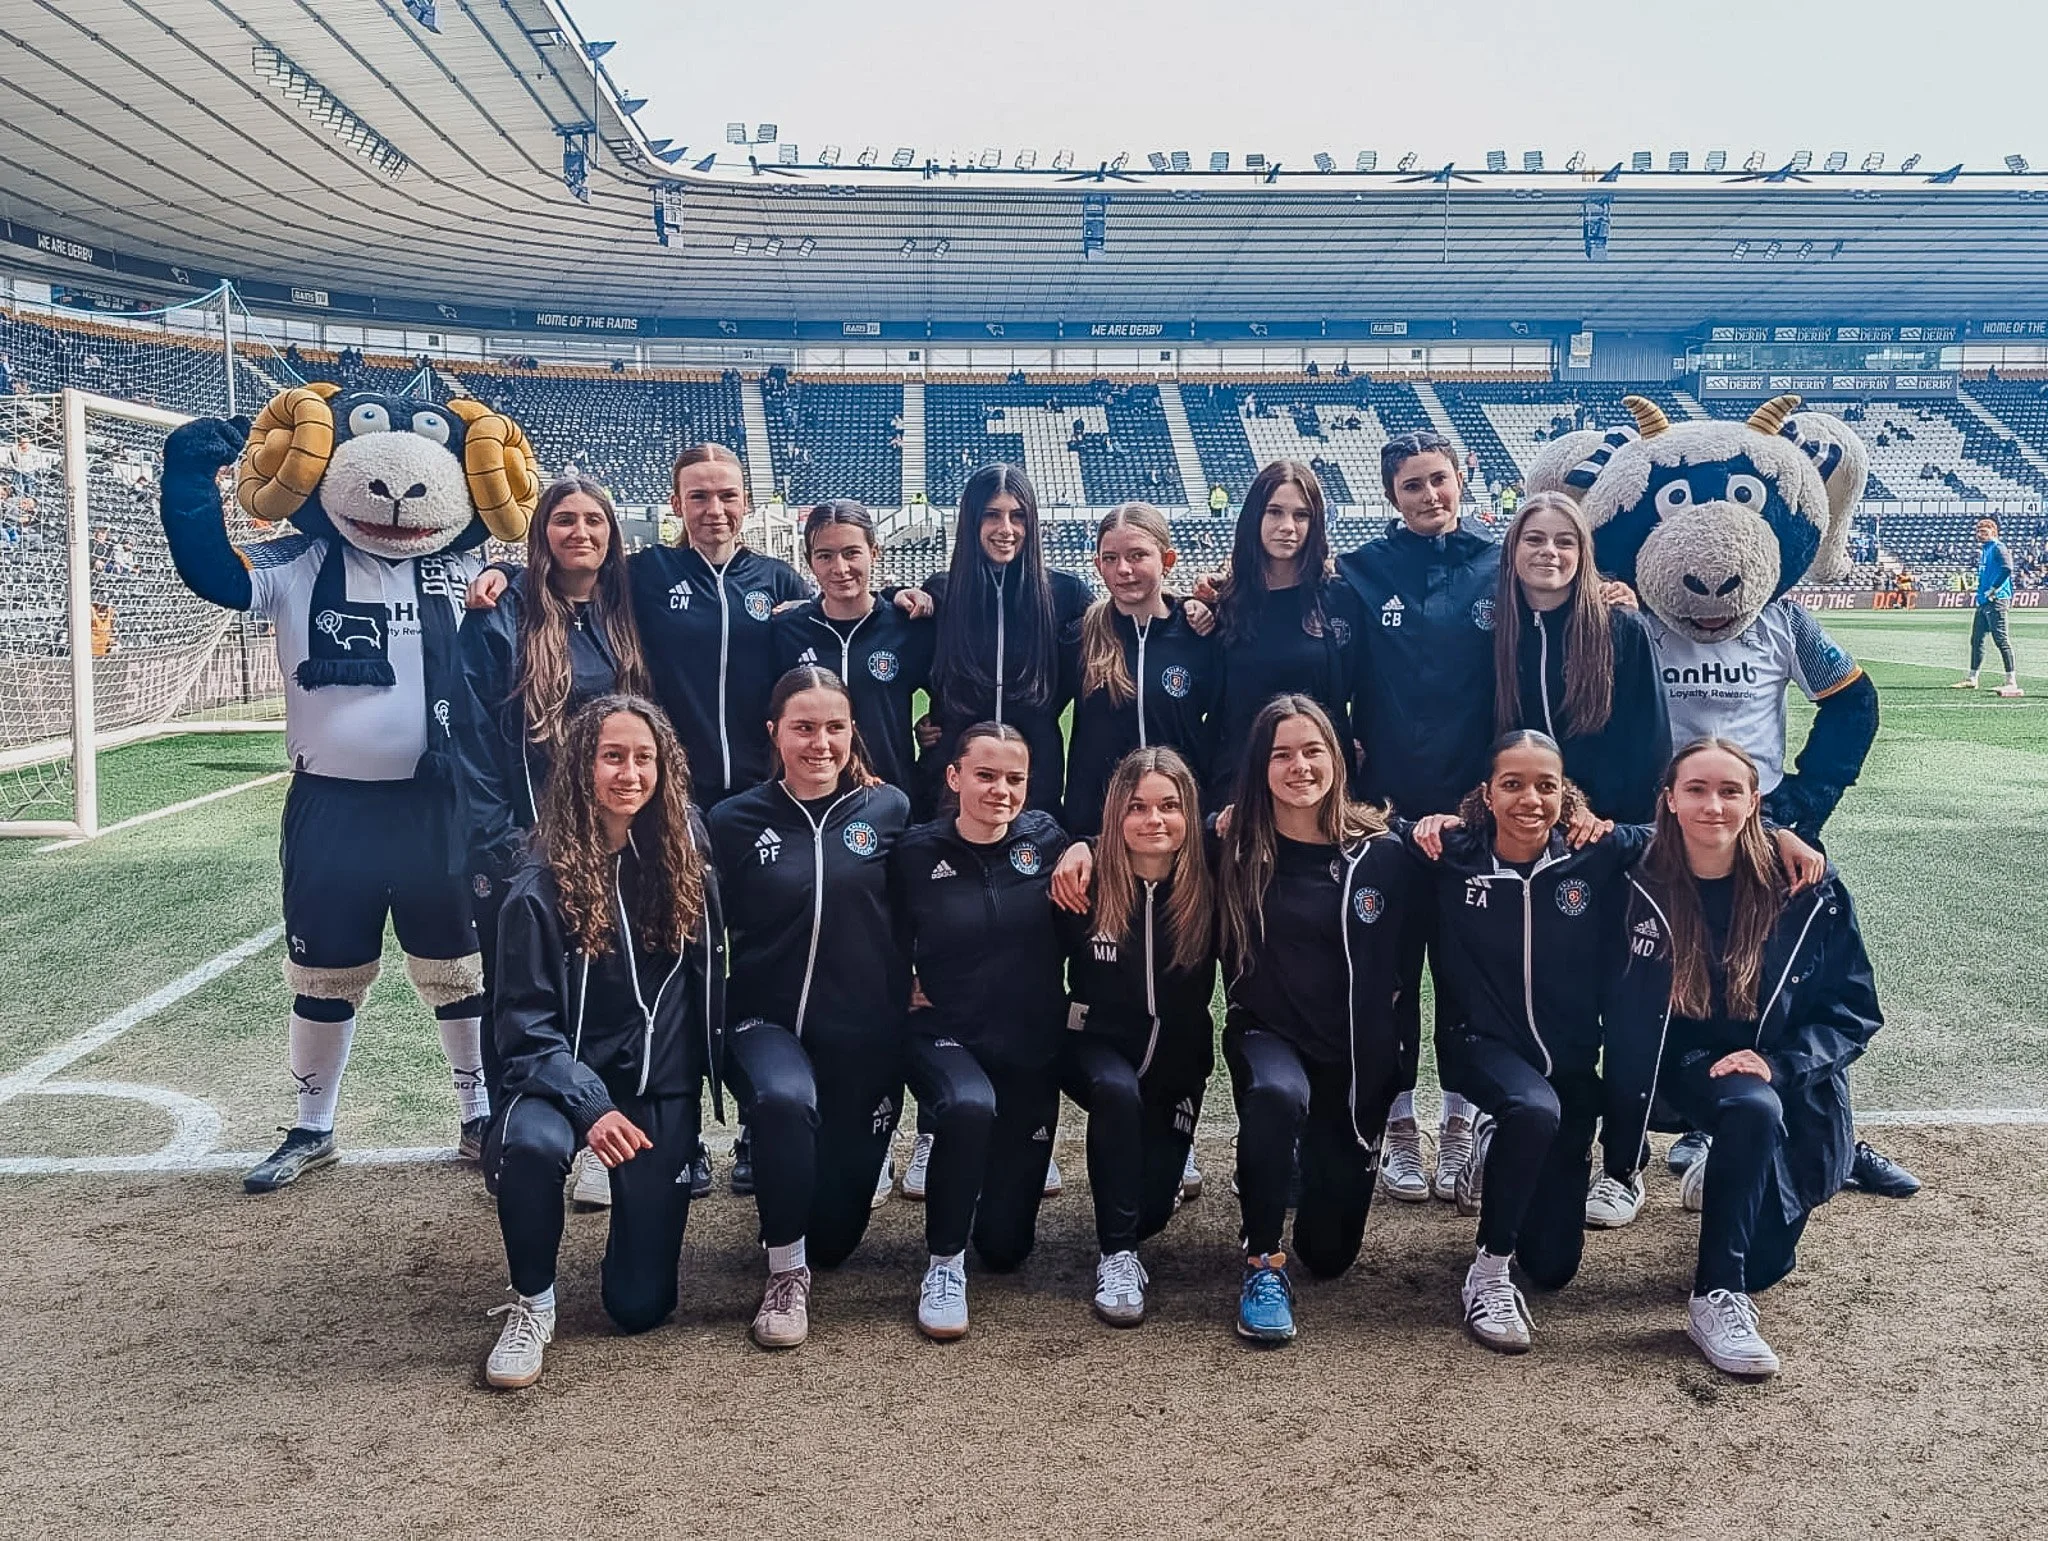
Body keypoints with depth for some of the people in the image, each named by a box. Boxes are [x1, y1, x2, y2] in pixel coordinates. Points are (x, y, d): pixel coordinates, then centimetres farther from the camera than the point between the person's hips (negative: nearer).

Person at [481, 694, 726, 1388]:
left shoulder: (685, 854, -2)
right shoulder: (543, 885, -12)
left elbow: (712, 979, 10)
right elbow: (526, 1022, -12)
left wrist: (716, 1065, 4)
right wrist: (589, 1105, -24)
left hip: (663, 1086, 2)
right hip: (568, 1077, -2)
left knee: (641, 1304, -2)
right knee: (529, 1144, -38)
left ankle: (643, 1210, 32)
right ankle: (531, 1304, -10)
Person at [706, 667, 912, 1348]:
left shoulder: (889, 808, -2)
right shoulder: (735, 821, -2)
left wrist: (912, 995, -4)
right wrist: (717, 1030, -8)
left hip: (864, 1035, 1)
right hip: (767, 1022, -1)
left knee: (835, 1235, 6)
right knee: (784, 1100, -38)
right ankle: (785, 1272, -12)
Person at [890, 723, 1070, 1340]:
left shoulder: (1045, 839, -3)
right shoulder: (916, 854, -6)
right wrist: (905, 986, -7)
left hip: (1031, 1046, 2)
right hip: (945, 1035, -2)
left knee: (1007, 1243, 6)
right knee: (971, 1106, -40)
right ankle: (944, 1265, -16)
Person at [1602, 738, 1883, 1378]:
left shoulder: (1810, 892, -10)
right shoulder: (1644, 891, -12)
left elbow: (1854, 1009, -6)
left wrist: (1777, 1062, -19)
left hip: (1794, 1067, 2)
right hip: (1696, 1063, -2)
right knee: (1756, 1111, -31)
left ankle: (1723, 1177, 24)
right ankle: (1718, 1298, -22)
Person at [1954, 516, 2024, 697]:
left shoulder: (1997, 547, -9)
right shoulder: (1983, 549, 18)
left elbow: (2007, 568, -23)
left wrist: (1993, 589, -18)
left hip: (1996, 600, -10)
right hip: (1983, 601, 10)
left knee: (2001, 639, -12)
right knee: (1976, 639, 14)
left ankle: (2012, 682, -13)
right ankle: (1971, 678, 24)